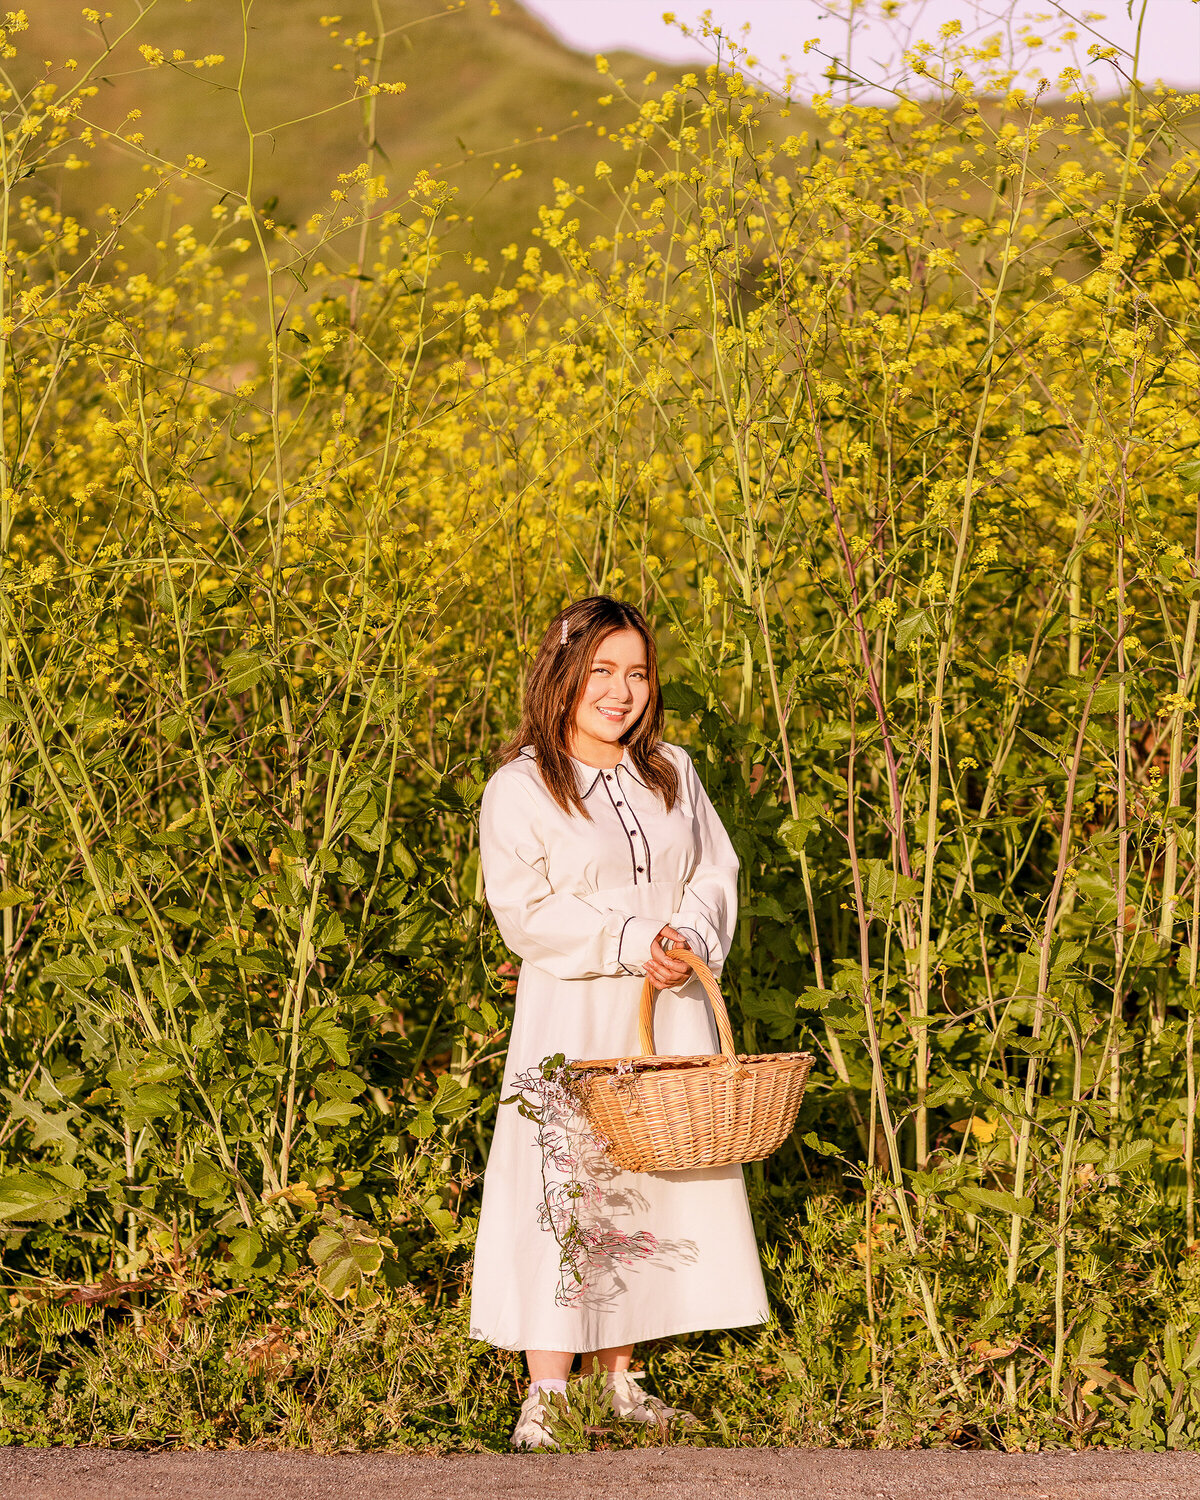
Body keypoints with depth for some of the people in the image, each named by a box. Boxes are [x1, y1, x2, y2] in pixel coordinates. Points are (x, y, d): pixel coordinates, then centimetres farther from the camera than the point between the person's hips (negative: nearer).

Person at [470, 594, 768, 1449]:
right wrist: (632, 944, -19)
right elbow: (526, 913, -12)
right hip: (574, 1017, -5)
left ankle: (621, 1379, 18)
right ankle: (545, 1403, -4)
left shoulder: (672, 772, 10)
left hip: (673, 1011, 5)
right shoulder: (520, 789, -7)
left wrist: (690, 939, -10)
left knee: (659, 1183, 7)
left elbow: (716, 872, 10)